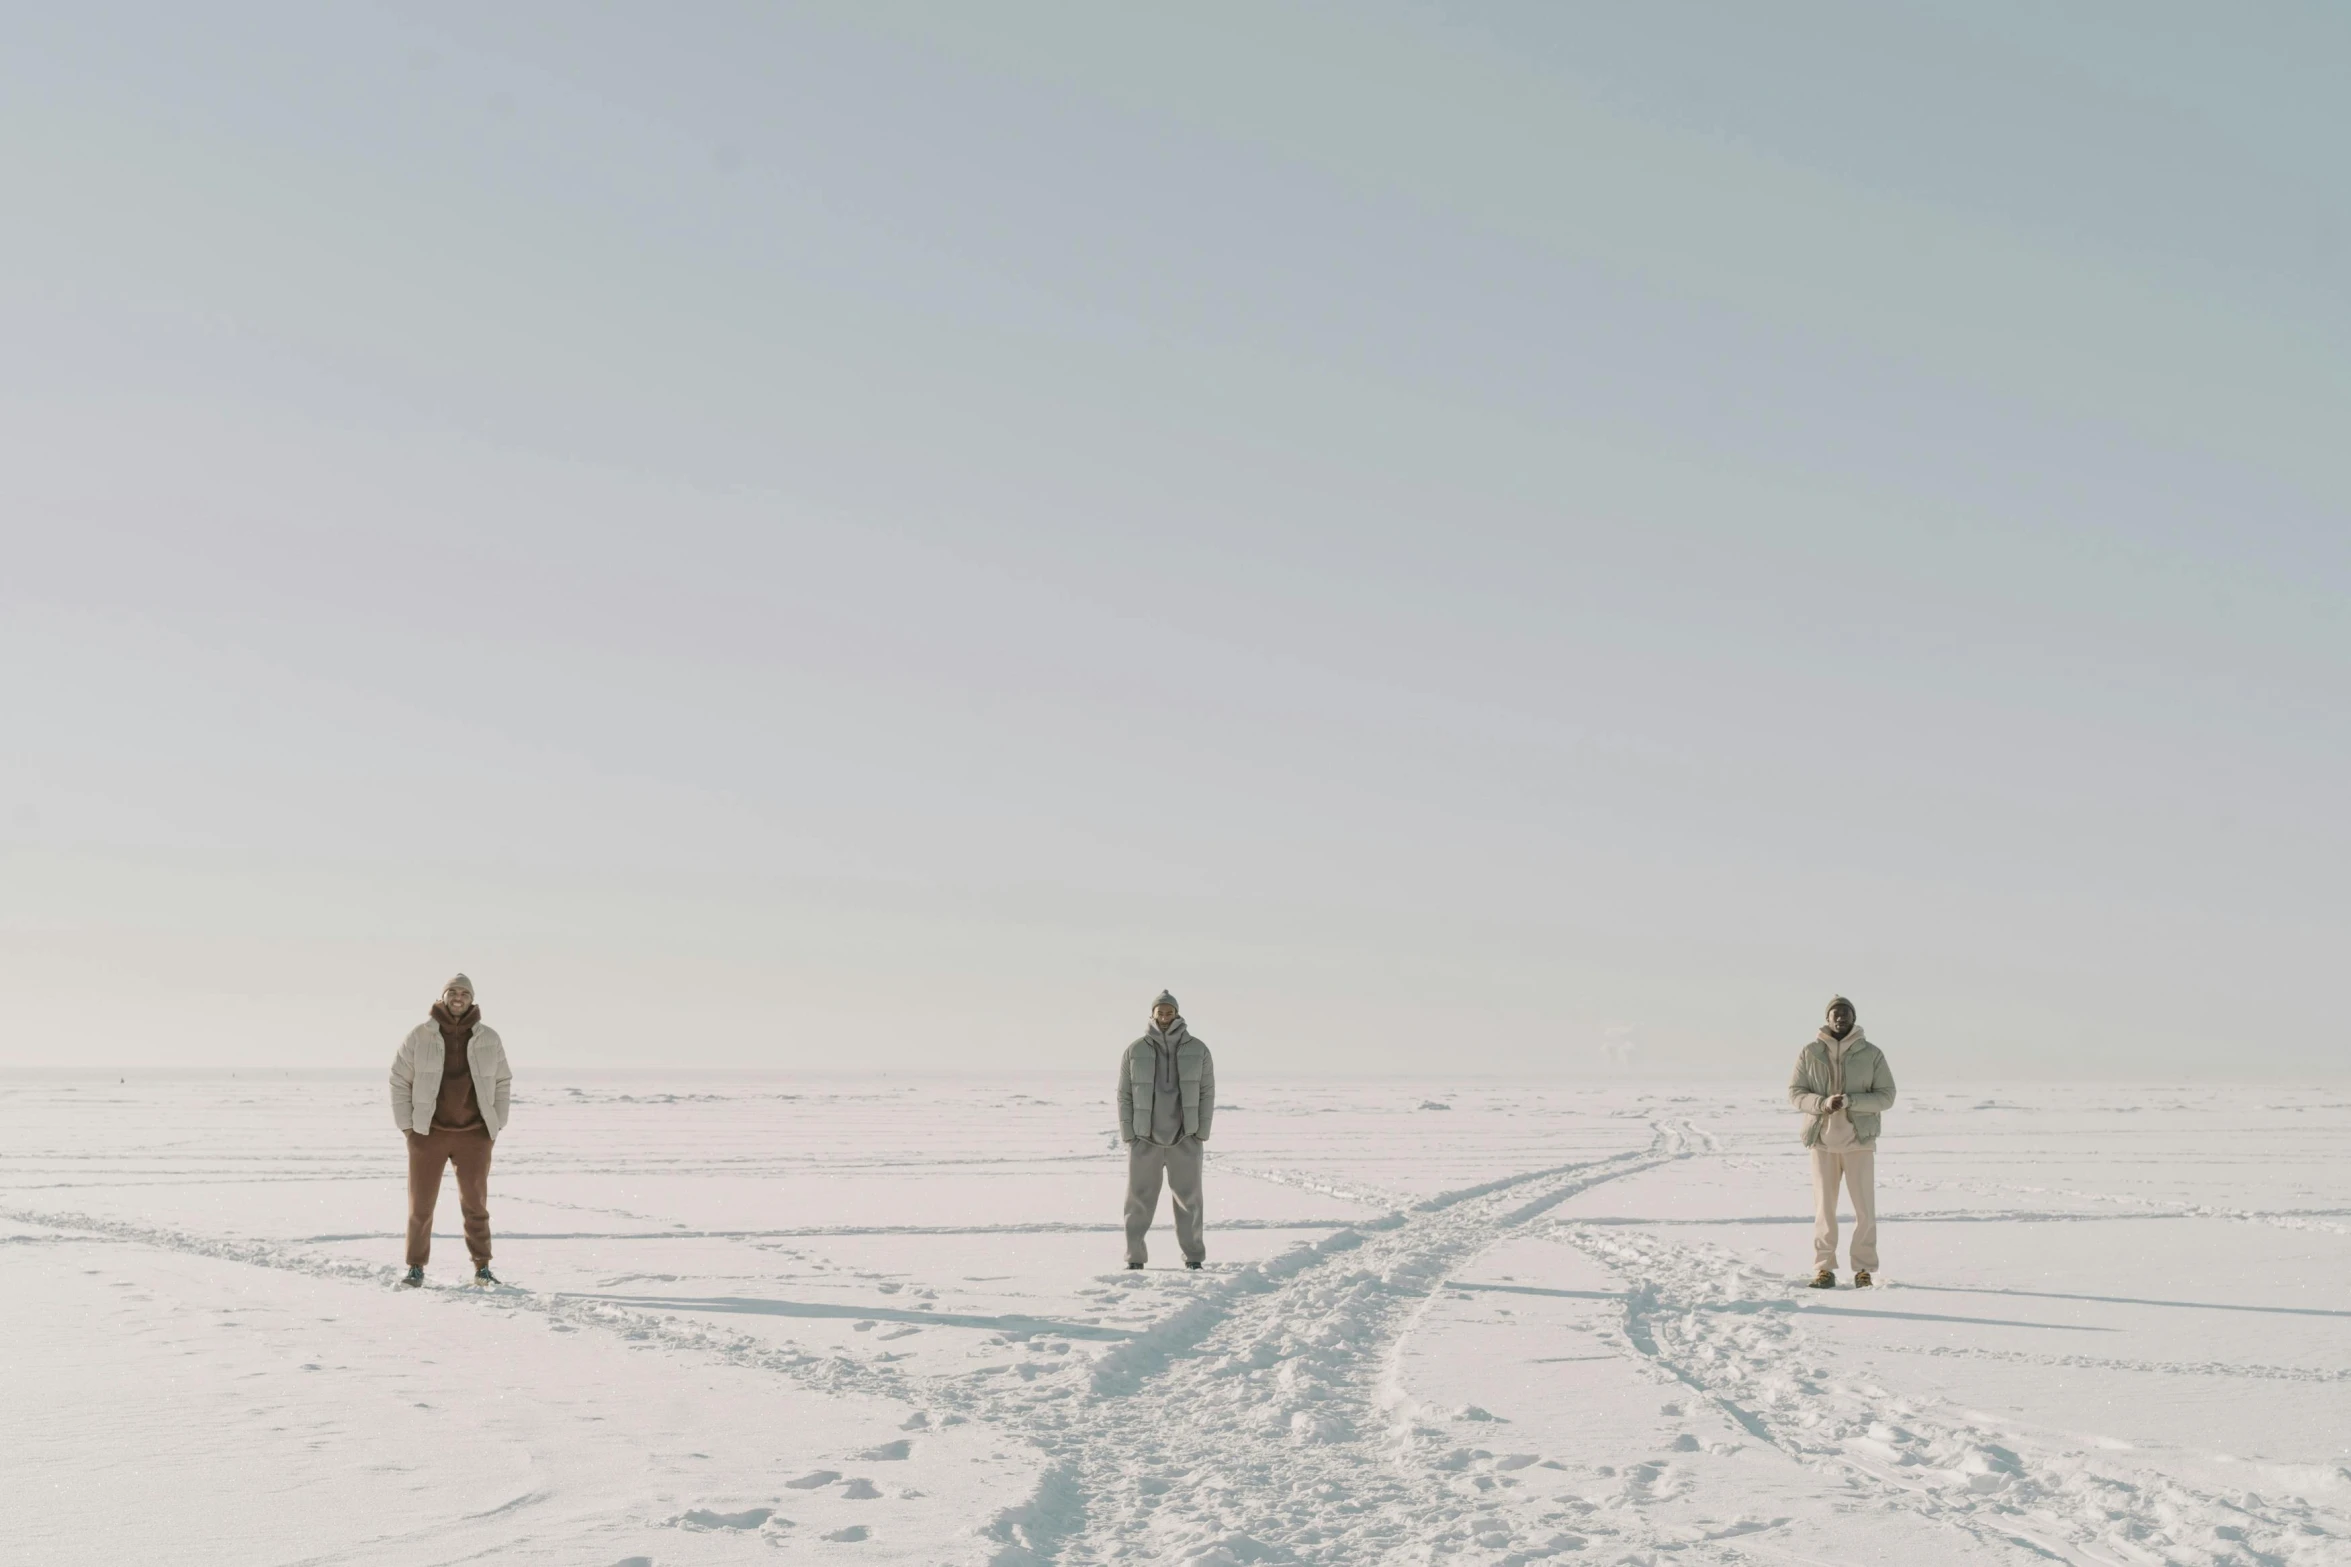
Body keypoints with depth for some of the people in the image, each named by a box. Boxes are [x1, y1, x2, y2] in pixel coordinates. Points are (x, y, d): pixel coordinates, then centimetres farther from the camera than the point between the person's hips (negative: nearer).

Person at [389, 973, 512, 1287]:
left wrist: (496, 1125, 4)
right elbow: (400, 1079, 2)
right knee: (421, 1203, 2)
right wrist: (407, 1126, -2)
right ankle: (416, 1269, 13)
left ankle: (482, 1268, 12)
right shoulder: (419, 1036, -1)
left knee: (475, 1203, 5)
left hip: (474, 1135, 1)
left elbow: (502, 1083, 10)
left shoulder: (489, 1039, 4)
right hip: (428, 1133, -1)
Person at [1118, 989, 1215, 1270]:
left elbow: (1206, 1093, 2)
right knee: (1139, 1201, 1)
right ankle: (1135, 1258, 7)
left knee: (1188, 1200, 3)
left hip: (1185, 1140, 0)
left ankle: (1194, 1257, 11)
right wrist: (1128, 1136, -5)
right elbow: (1124, 1095, 1)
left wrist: (1201, 1133, -5)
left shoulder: (1197, 1050, 1)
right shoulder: (1135, 1051, 0)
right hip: (1144, 1140, 0)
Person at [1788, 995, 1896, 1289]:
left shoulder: (1872, 1055, 0)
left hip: (1859, 1140, -1)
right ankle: (1824, 1269, 9)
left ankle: (1863, 1269, 9)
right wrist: (1822, 1103, -18)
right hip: (1823, 1140, 1)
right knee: (1824, 1206, 3)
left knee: (1865, 1208, 0)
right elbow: (1795, 1092, 1)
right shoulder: (1810, 1053, 2)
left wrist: (1850, 1101, -19)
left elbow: (1886, 1097, -4)